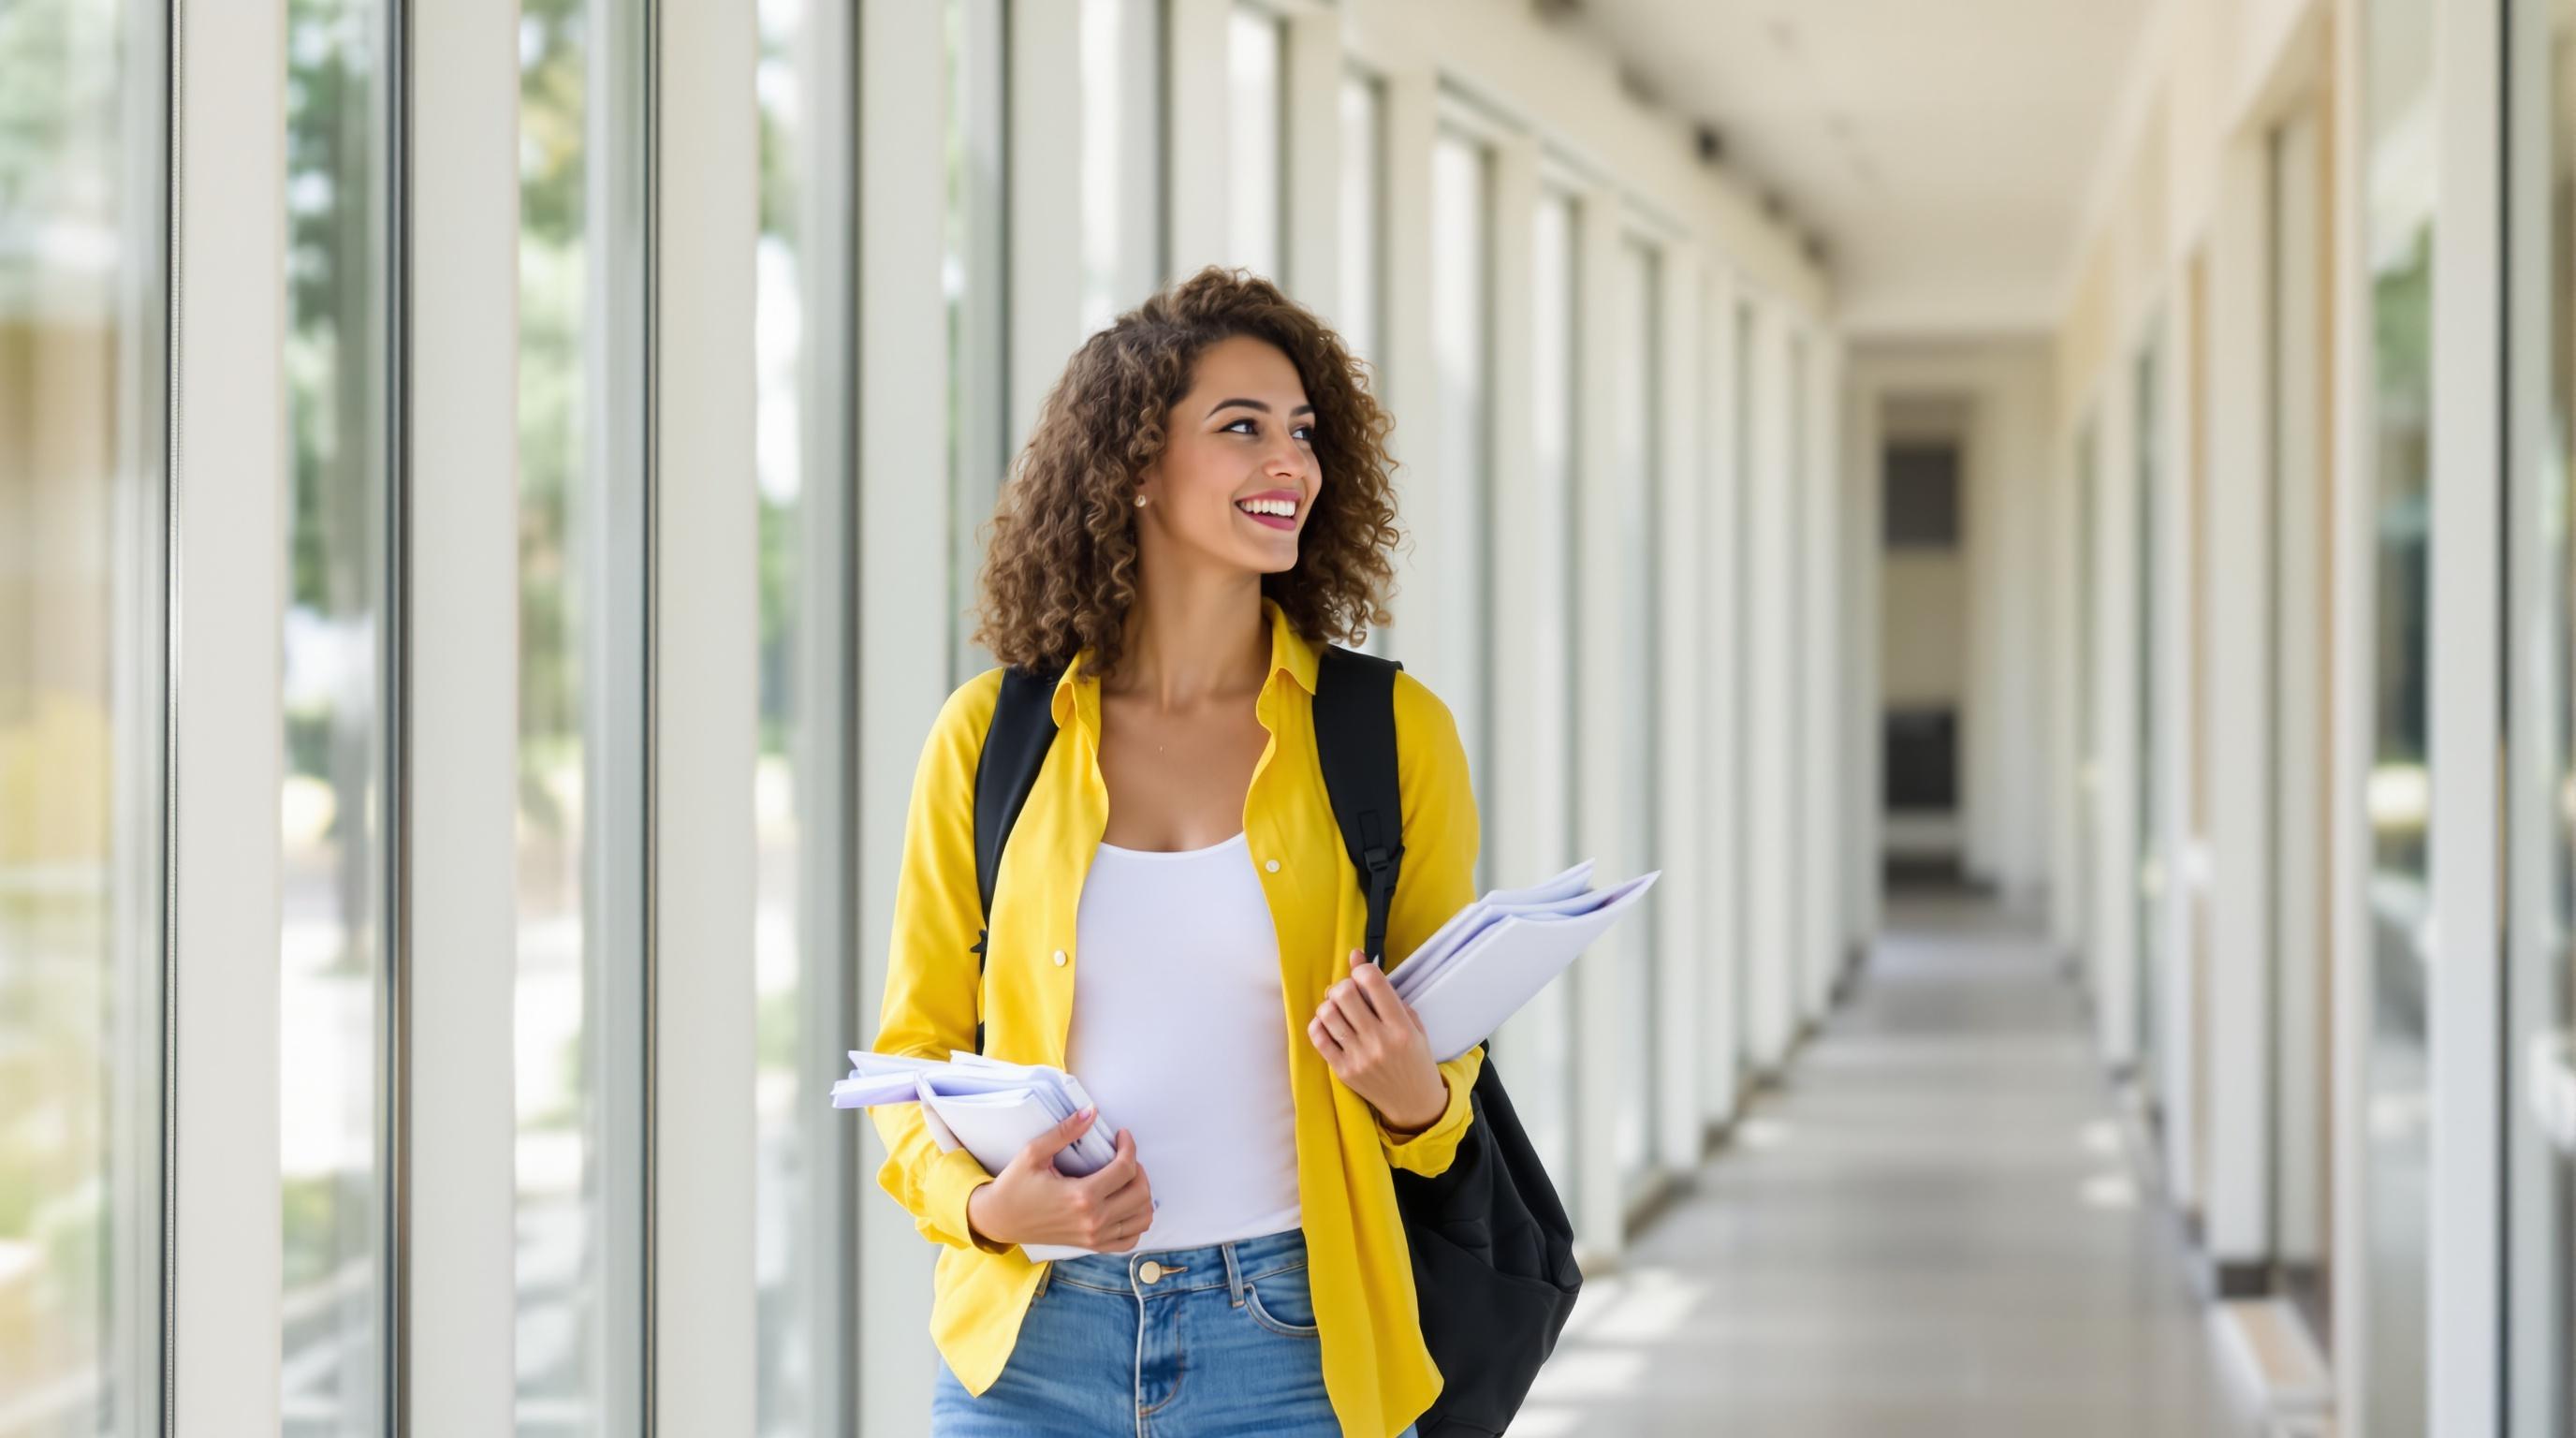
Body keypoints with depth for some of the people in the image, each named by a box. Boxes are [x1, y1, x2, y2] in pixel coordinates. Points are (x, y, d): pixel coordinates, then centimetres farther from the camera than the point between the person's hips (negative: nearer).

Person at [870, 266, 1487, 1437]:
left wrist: (1412, 1095, -14)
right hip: (1031, 1341, 1)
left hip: (1290, 1341, 0)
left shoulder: (1392, 733, 1)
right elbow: (915, 1043, 9)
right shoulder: (993, 737, 2)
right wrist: (984, 1203, -10)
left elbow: (1447, 1064, 8)